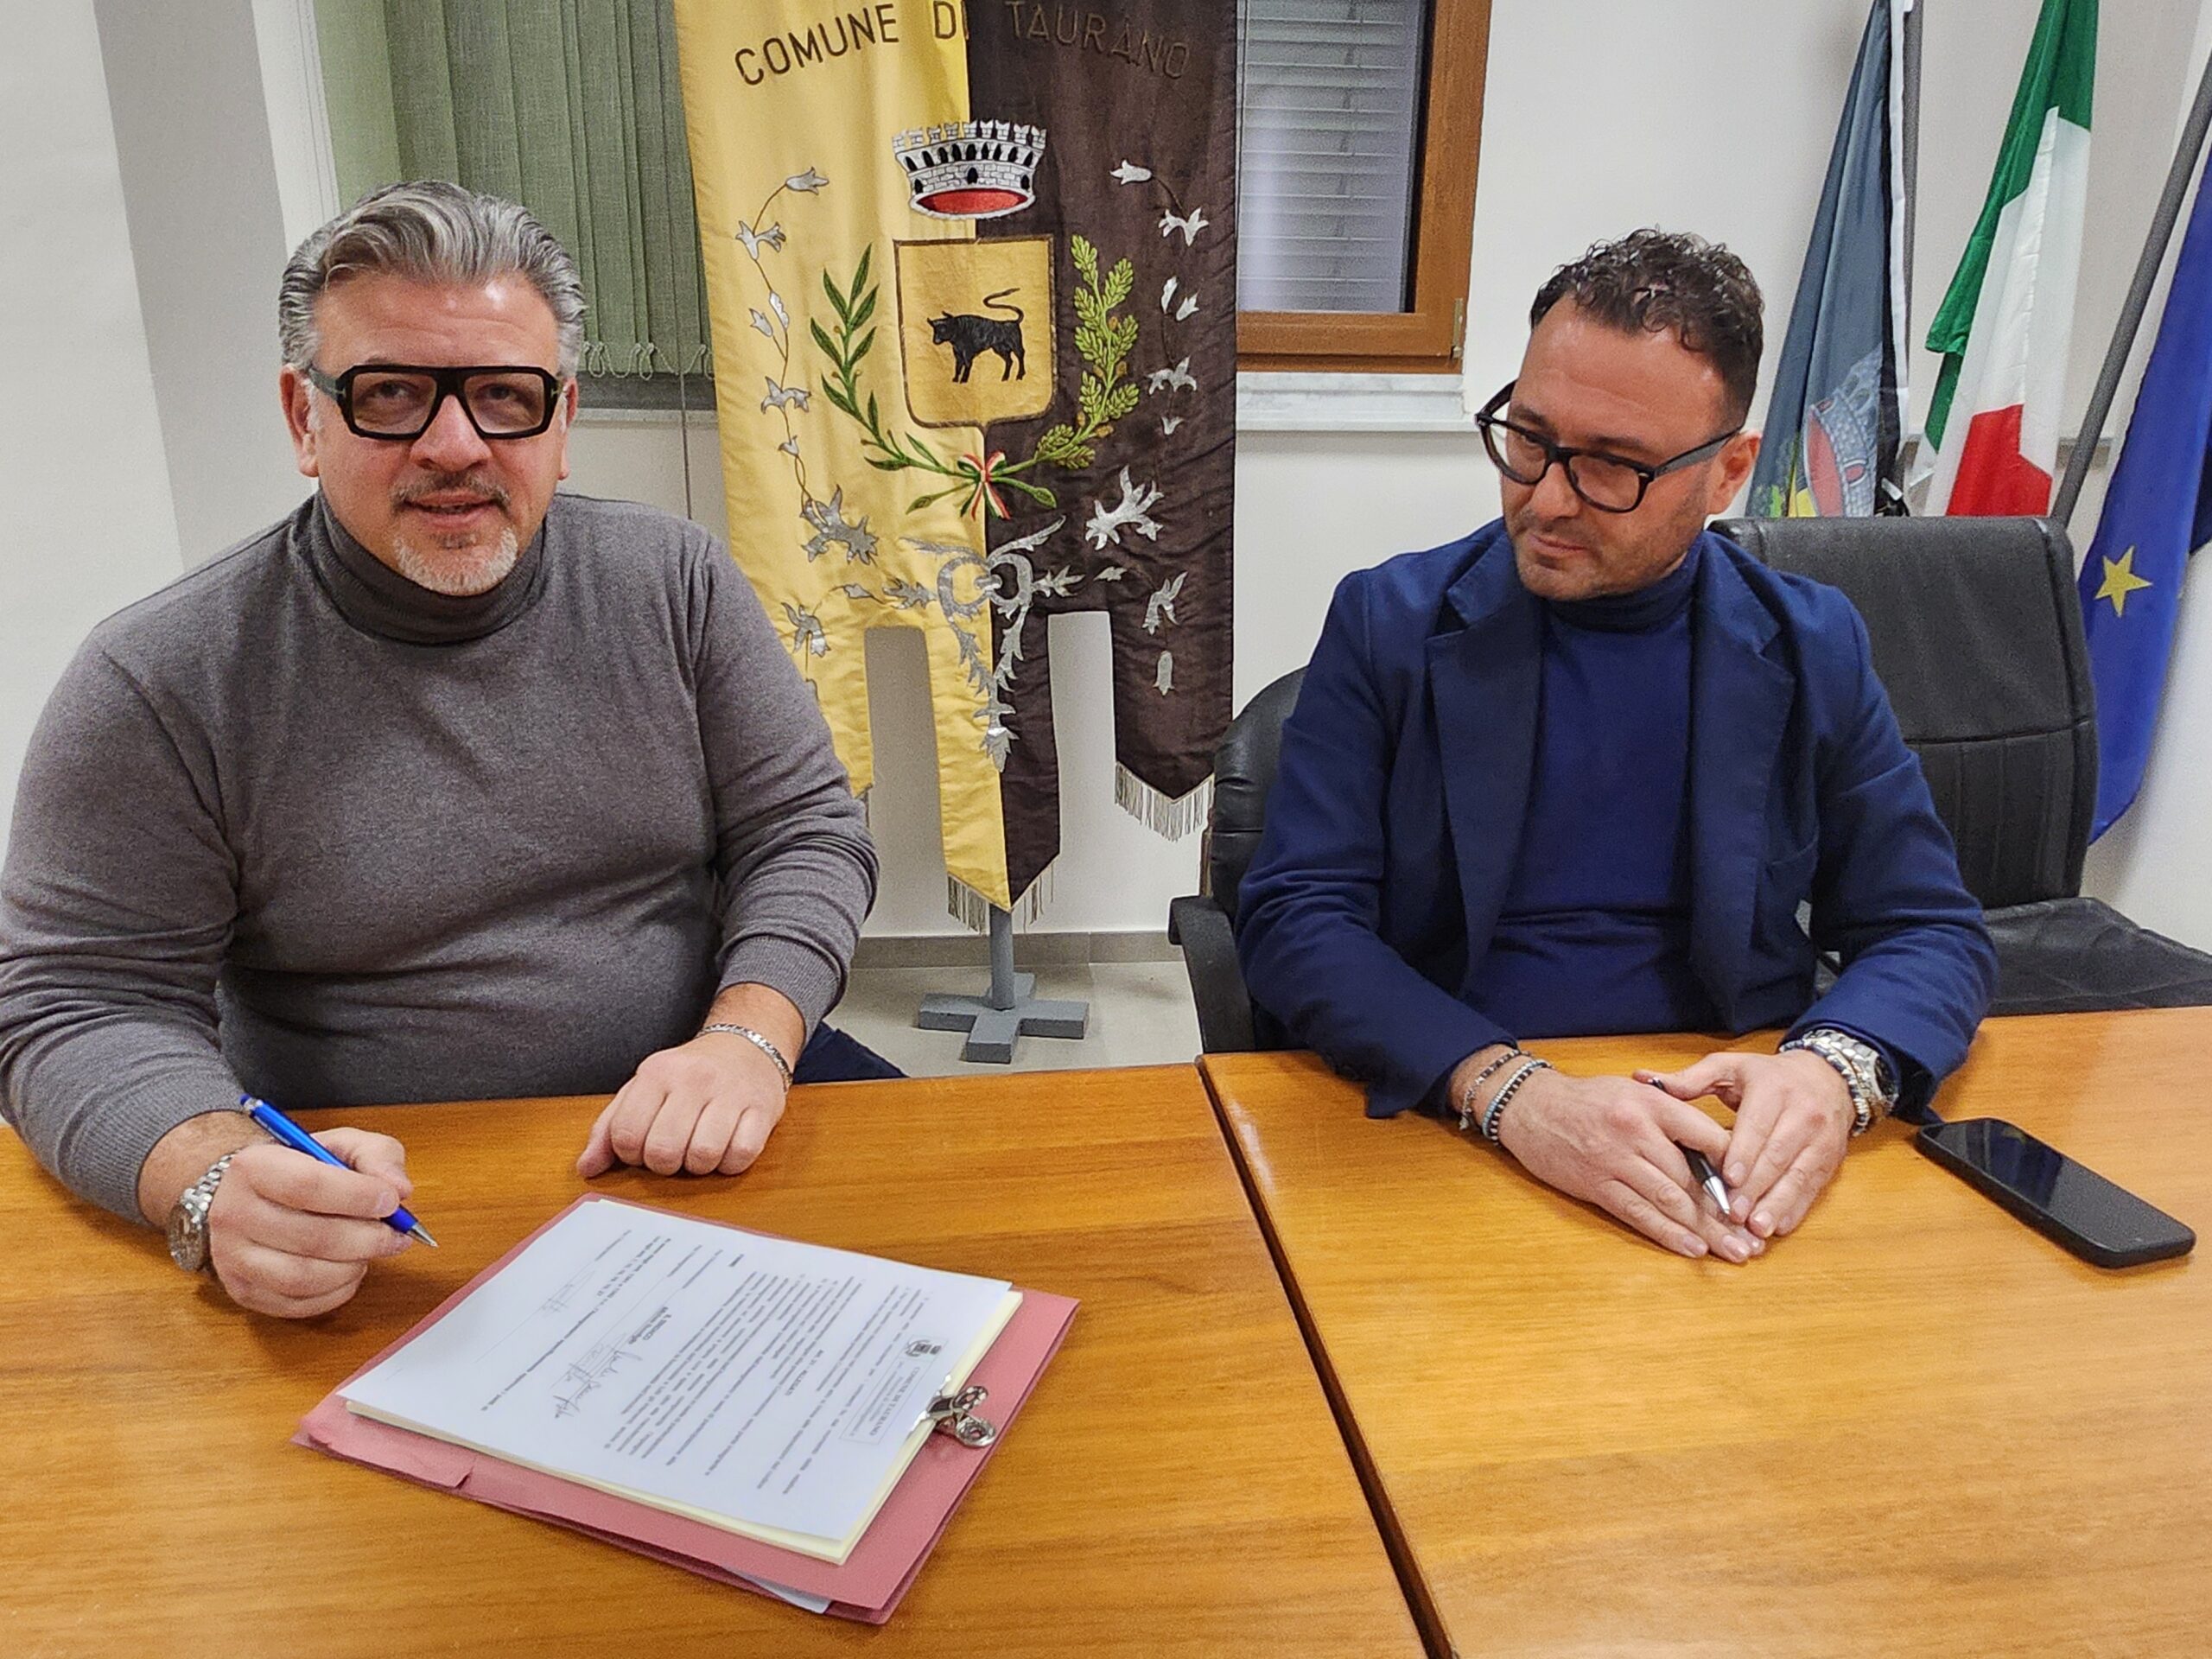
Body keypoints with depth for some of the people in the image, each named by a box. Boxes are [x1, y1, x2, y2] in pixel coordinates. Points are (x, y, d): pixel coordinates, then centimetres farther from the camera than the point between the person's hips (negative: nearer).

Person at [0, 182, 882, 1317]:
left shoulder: (677, 584, 0)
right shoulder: (159, 683, -7)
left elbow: (807, 831, 1)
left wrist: (749, 1037, -17)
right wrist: (218, 1183, -26)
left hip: (696, 1147, 2)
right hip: (364, 1213, -1)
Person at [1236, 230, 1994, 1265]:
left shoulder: (1809, 651, 5)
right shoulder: (1389, 625, -2)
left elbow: (1930, 930, 8)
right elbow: (1296, 919, -8)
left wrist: (1835, 1067, -15)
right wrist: (1506, 1089, -23)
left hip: (1728, 1132, 4)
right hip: (1443, 1126, -3)